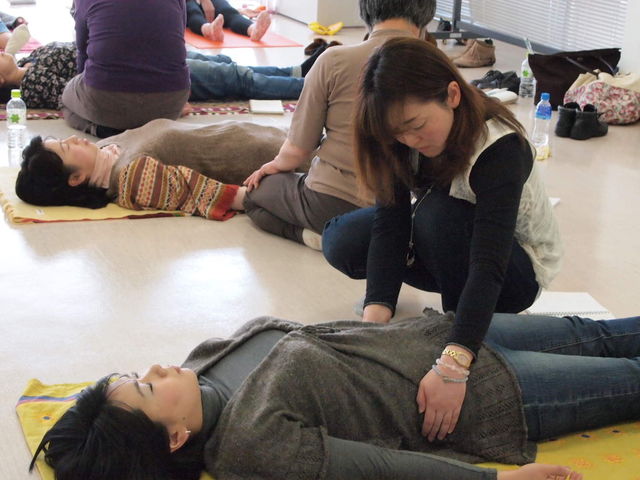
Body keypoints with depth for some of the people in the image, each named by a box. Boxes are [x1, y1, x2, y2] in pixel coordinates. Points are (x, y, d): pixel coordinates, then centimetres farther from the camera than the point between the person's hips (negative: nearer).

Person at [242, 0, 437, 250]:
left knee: (254, 192, 25)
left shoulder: (334, 61, -12)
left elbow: (297, 149, -4)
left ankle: (319, 236, 0)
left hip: (331, 202, -4)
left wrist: (277, 165, 20)